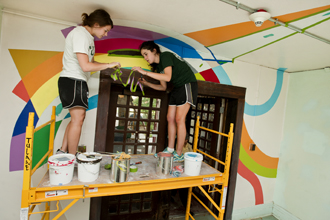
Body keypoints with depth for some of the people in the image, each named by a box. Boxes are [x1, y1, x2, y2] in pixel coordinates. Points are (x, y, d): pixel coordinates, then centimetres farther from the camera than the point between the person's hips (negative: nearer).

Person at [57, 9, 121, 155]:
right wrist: (108, 64, -15)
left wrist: (110, 70, 8)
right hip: (72, 81, -10)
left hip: (78, 81, 10)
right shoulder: (80, 34, -15)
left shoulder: (88, 36, 17)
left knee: (77, 118, 12)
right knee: (78, 118, -8)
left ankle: (62, 152, 22)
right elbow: (86, 66, -25)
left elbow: (90, 62, 17)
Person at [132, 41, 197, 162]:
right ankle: (170, 150, 14)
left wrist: (145, 72, -29)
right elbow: (163, 87, 13)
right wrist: (146, 83, 4)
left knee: (179, 119, -11)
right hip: (177, 88, 9)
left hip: (187, 85, -9)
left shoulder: (166, 56, -13)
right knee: (170, 118, 5)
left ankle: (179, 154, -2)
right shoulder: (158, 66, 12)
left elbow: (167, 77, -30)